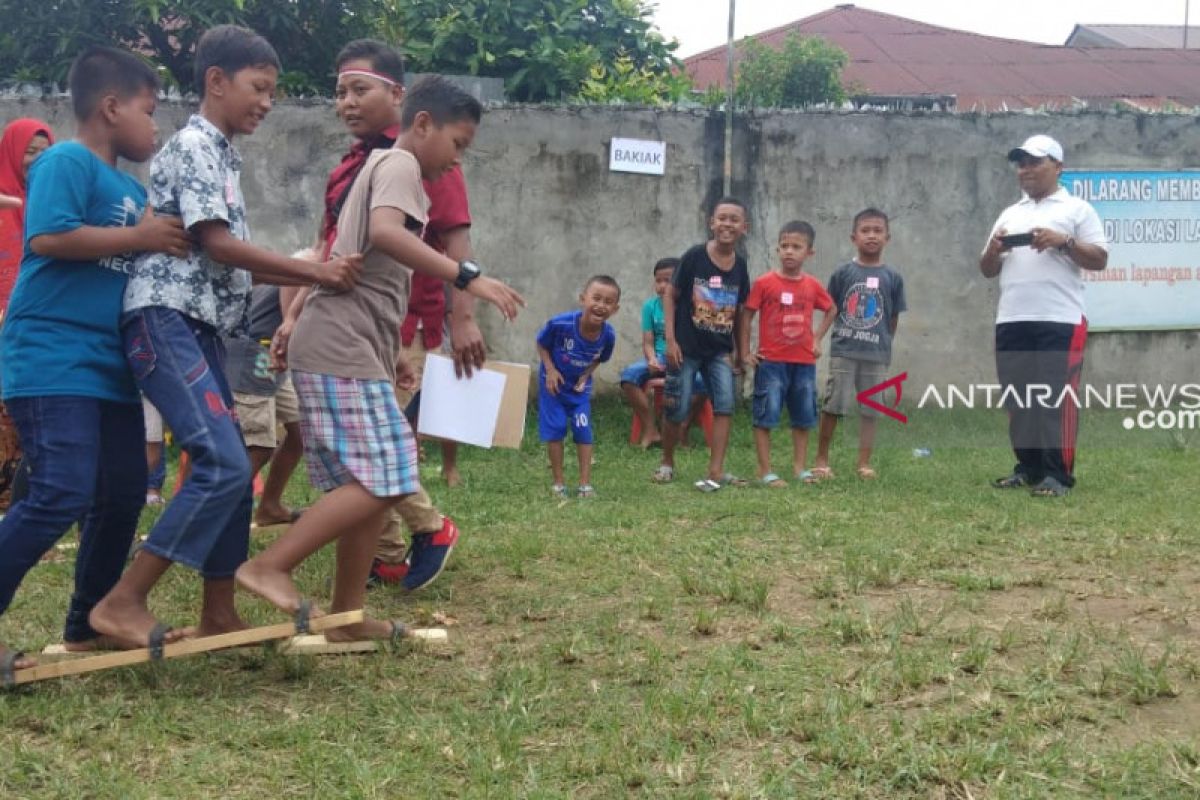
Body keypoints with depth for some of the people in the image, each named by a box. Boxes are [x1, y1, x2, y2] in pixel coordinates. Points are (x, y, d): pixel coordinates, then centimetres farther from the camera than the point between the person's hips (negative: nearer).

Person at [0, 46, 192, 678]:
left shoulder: (132, 187, 16)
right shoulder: (65, 162, -9)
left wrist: (167, 242, 11)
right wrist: (138, 237, -18)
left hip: (108, 362, 10)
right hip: (52, 360, -9)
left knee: (123, 493, 11)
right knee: (61, 495, -16)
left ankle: (89, 624, 25)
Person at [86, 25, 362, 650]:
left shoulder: (222, 154, 21)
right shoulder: (193, 144, -7)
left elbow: (233, 261, 20)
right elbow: (217, 245, -15)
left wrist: (319, 277, 14)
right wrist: (315, 272, -13)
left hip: (199, 327, 10)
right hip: (165, 320, -10)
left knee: (231, 468, 8)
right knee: (223, 464, -18)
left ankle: (218, 613, 16)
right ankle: (122, 603, -13)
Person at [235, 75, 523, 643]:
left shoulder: (381, 167, 28)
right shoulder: (400, 164, -3)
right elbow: (385, 233, -26)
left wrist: (390, 351, 33)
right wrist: (468, 276, -30)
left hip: (349, 348, 10)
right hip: (342, 350, -10)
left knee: (375, 485, 10)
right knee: (380, 482, -14)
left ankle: (347, 617, 13)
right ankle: (269, 566, -13)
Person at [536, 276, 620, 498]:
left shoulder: (608, 335, -22)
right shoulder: (560, 324, -32)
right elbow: (542, 344, -12)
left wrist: (586, 375, -14)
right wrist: (550, 370, -21)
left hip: (580, 385, 2)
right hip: (554, 382, -2)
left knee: (584, 430, 0)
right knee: (555, 429, -2)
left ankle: (585, 484, 8)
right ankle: (558, 483, 9)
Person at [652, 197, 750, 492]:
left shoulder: (740, 265, -1)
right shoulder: (694, 256, -11)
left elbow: (739, 310, 9)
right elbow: (670, 296, -7)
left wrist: (738, 349, 8)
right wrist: (670, 340, -12)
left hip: (719, 350, 3)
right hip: (686, 348, -3)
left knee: (725, 404, -10)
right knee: (677, 411, 3)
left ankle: (716, 471, -5)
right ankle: (667, 463, 26)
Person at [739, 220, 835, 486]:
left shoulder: (813, 286, 3)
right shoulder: (764, 283, -8)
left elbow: (830, 311, 19)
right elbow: (747, 316, -2)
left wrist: (818, 339, 10)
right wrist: (745, 353, -5)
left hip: (804, 362, 4)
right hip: (771, 361, -4)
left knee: (803, 417, 12)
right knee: (765, 417, -3)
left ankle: (800, 467, 24)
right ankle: (765, 471, 2)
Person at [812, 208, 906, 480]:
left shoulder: (892, 277, 2)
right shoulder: (843, 272, -1)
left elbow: (894, 318, 8)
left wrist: (883, 344, 6)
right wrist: (843, 333, 3)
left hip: (876, 355, 1)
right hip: (843, 351, -1)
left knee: (870, 409, 6)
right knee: (833, 405, 1)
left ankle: (864, 463, 14)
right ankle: (821, 460, 12)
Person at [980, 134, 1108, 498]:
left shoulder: (1077, 209, 6)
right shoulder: (1010, 214, 21)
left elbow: (1099, 259, -1)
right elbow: (987, 270, 21)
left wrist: (1063, 241, -14)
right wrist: (993, 251, -1)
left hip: (1061, 321, -5)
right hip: (1011, 322, 6)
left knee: (1057, 397, -6)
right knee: (1018, 399, 8)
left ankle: (1057, 474, -3)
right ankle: (1028, 467, 17)